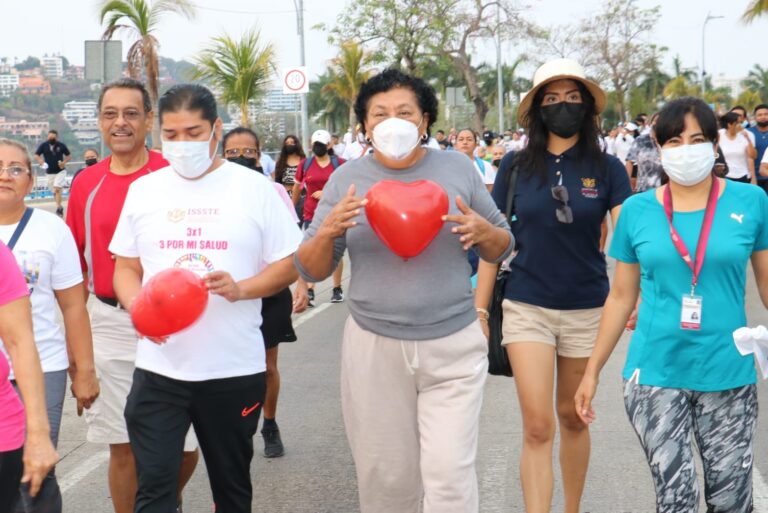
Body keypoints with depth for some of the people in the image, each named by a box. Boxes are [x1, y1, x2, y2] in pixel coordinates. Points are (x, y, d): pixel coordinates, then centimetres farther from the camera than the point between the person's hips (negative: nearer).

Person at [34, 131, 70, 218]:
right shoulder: (43, 145, -2)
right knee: (54, 192, 11)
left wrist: (64, 162, -14)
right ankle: (60, 207, 29)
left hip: (60, 171, -3)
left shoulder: (61, 145, -4)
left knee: (57, 189, -17)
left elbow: (69, 156, 5)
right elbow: (36, 156, 3)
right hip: (49, 172, 3)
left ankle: (58, 208, -11)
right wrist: (42, 162, -16)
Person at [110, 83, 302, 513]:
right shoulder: (143, 190, 6)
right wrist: (138, 306, -11)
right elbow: (126, 268, 11)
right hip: (159, 368, 1)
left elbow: (289, 265, 1)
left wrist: (241, 288, -18)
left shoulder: (255, 188, -1)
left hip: (236, 368, -1)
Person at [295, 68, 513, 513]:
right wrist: (328, 232, -19)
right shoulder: (347, 179, 0)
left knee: (450, 474, -5)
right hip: (374, 348, 1)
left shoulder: (457, 168, 1)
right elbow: (311, 270, 2)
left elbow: (503, 247, 8)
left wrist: (483, 232, -15)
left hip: (454, 346, -1)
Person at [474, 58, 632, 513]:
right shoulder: (516, 165, -1)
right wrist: (479, 308, 3)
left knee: (573, 418, 15)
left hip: (587, 309, 1)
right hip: (526, 308, 0)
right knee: (537, 427, -7)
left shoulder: (606, 168, -3)